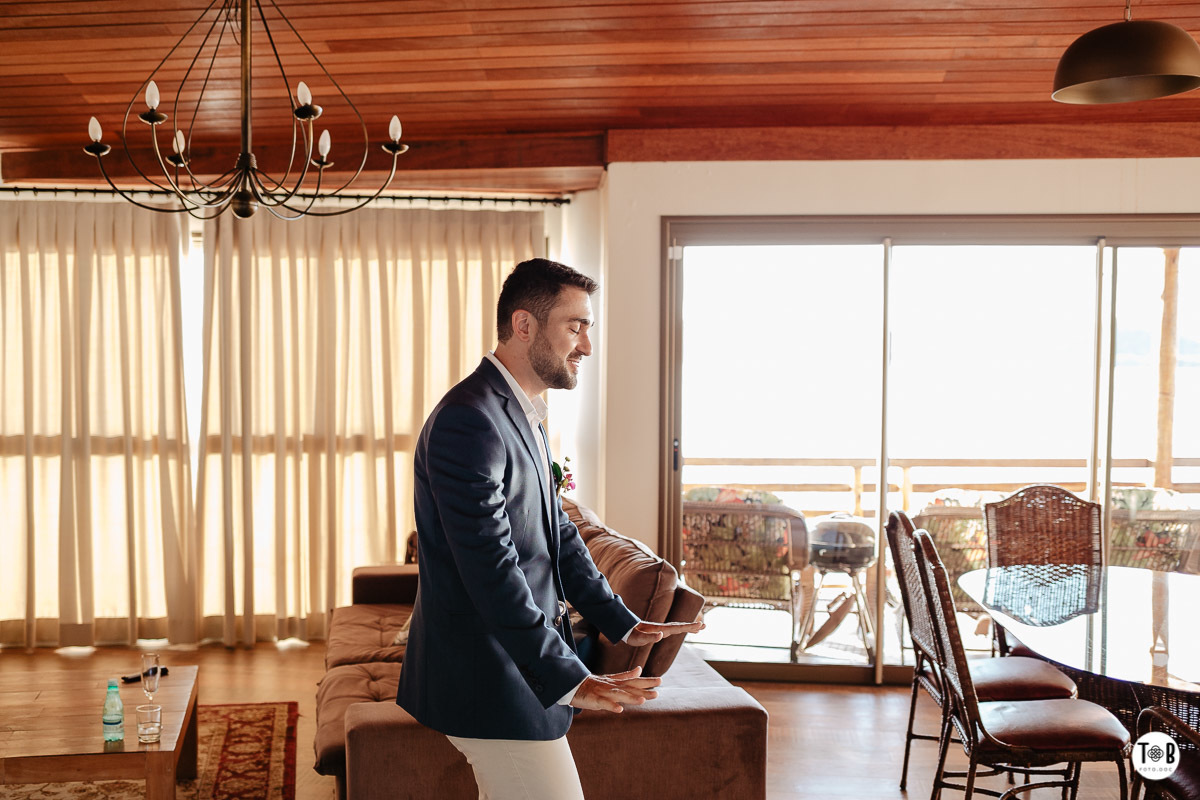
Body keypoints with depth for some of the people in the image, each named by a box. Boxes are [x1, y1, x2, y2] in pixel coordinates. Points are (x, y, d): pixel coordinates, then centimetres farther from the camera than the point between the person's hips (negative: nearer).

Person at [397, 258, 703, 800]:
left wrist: (621, 623, 15)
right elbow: (492, 571, -26)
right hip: (487, 675, -10)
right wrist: (567, 679, -24)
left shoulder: (521, 414, 13)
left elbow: (556, 532, 19)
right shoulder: (470, 421, -21)